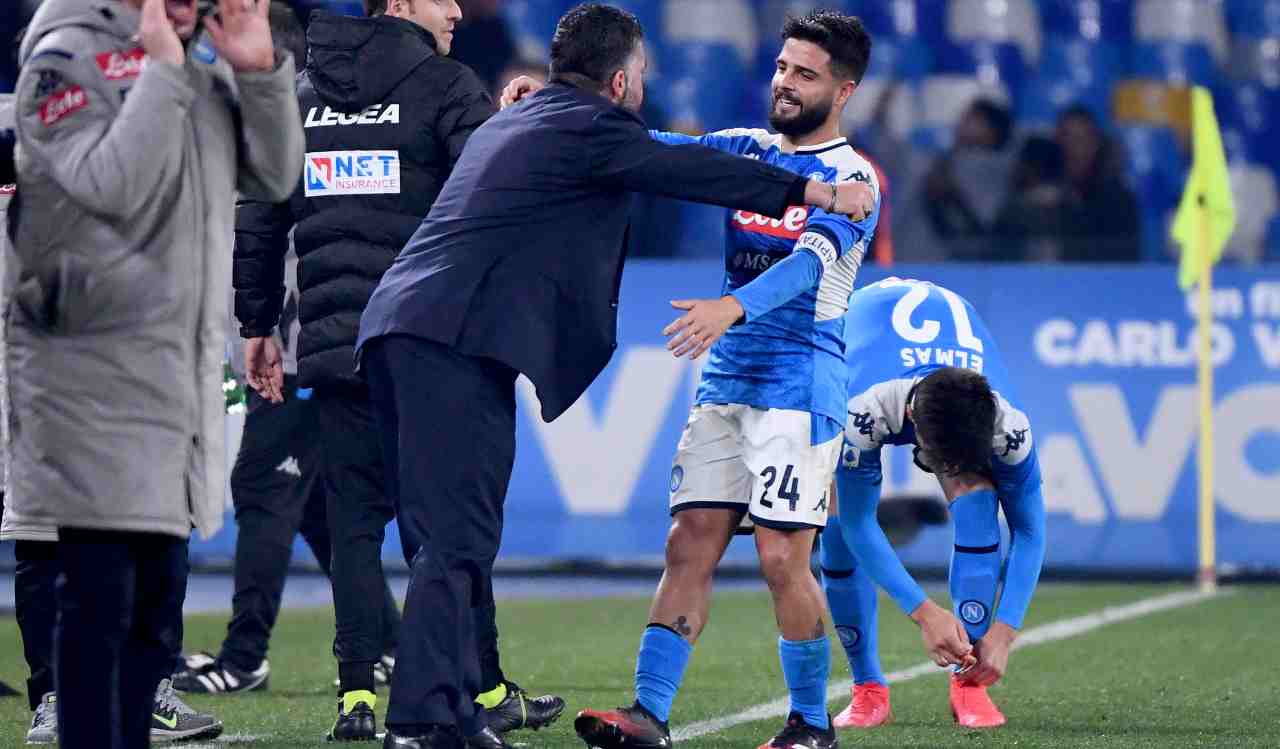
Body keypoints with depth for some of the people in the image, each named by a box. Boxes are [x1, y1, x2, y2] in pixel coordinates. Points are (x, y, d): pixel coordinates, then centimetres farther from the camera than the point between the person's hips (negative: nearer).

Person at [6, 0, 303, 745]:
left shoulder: (205, 61, 13)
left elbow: (275, 178, 10)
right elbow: (114, 186, -21)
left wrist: (261, 73, -3)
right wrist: (161, 70, -19)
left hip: (184, 370, 7)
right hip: (95, 370, -7)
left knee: (159, 602, 11)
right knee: (100, 599, -7)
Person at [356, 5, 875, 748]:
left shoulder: (512, 121, 27)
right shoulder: (588, 128, -1)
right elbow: (689, 171, -2)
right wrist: (817, 192, 4)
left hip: (402, 325, 10)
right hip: (458, 334, -10)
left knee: (452, 537, 12)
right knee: (458, 539, -11)